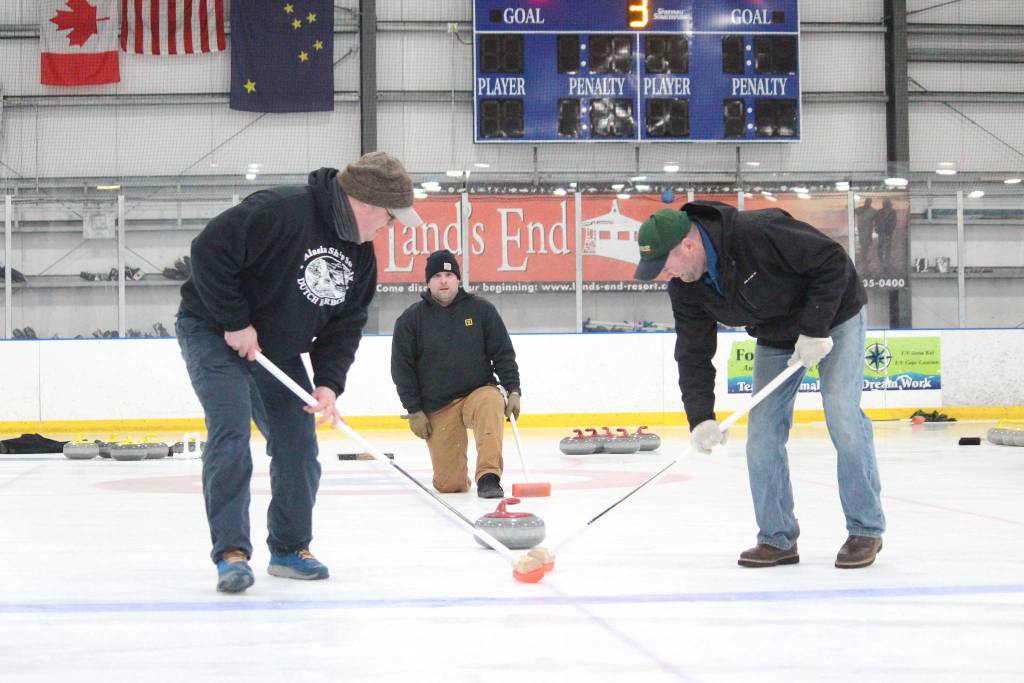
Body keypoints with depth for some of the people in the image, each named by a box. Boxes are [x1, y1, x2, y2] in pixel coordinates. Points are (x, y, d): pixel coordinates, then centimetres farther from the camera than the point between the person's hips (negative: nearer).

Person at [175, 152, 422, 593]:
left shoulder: (360, 255, -2)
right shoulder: (281, 211, -29)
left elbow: (345, 326, 3)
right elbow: (210, 250, -31)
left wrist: (329, 383, -11)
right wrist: (235, 323, -27)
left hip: (279, 351, 8)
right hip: (214, 332, -8)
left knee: (299, 444, 4)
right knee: (230, 431, -19)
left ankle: (290, 548, 18)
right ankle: (231, 552, -14)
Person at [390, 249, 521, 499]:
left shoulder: (480, 309, 0)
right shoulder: (411, 318, -1)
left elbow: (503, 353, 4)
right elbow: (401, 367, 2)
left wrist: (513, 391, -7)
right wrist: (414, 411, -3)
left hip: (478, 391, 0)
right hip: (436, 407, 0)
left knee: (491, 403, -38)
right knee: (449, 485, -4)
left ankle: (489, 477, -38)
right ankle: (457, 476, 34)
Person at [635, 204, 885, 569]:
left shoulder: (759, 233, -36)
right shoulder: (686, 289, -14)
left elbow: (833, 262, -30)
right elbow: (693, 355, -8)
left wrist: (815, 330, -29)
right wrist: (700, 418, -18)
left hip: (833, 317, -6)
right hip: (775, 335, 6)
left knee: (843, 418, -15)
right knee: (762, 432, -2)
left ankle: (866, 530, -2)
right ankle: (778, 538, 8)